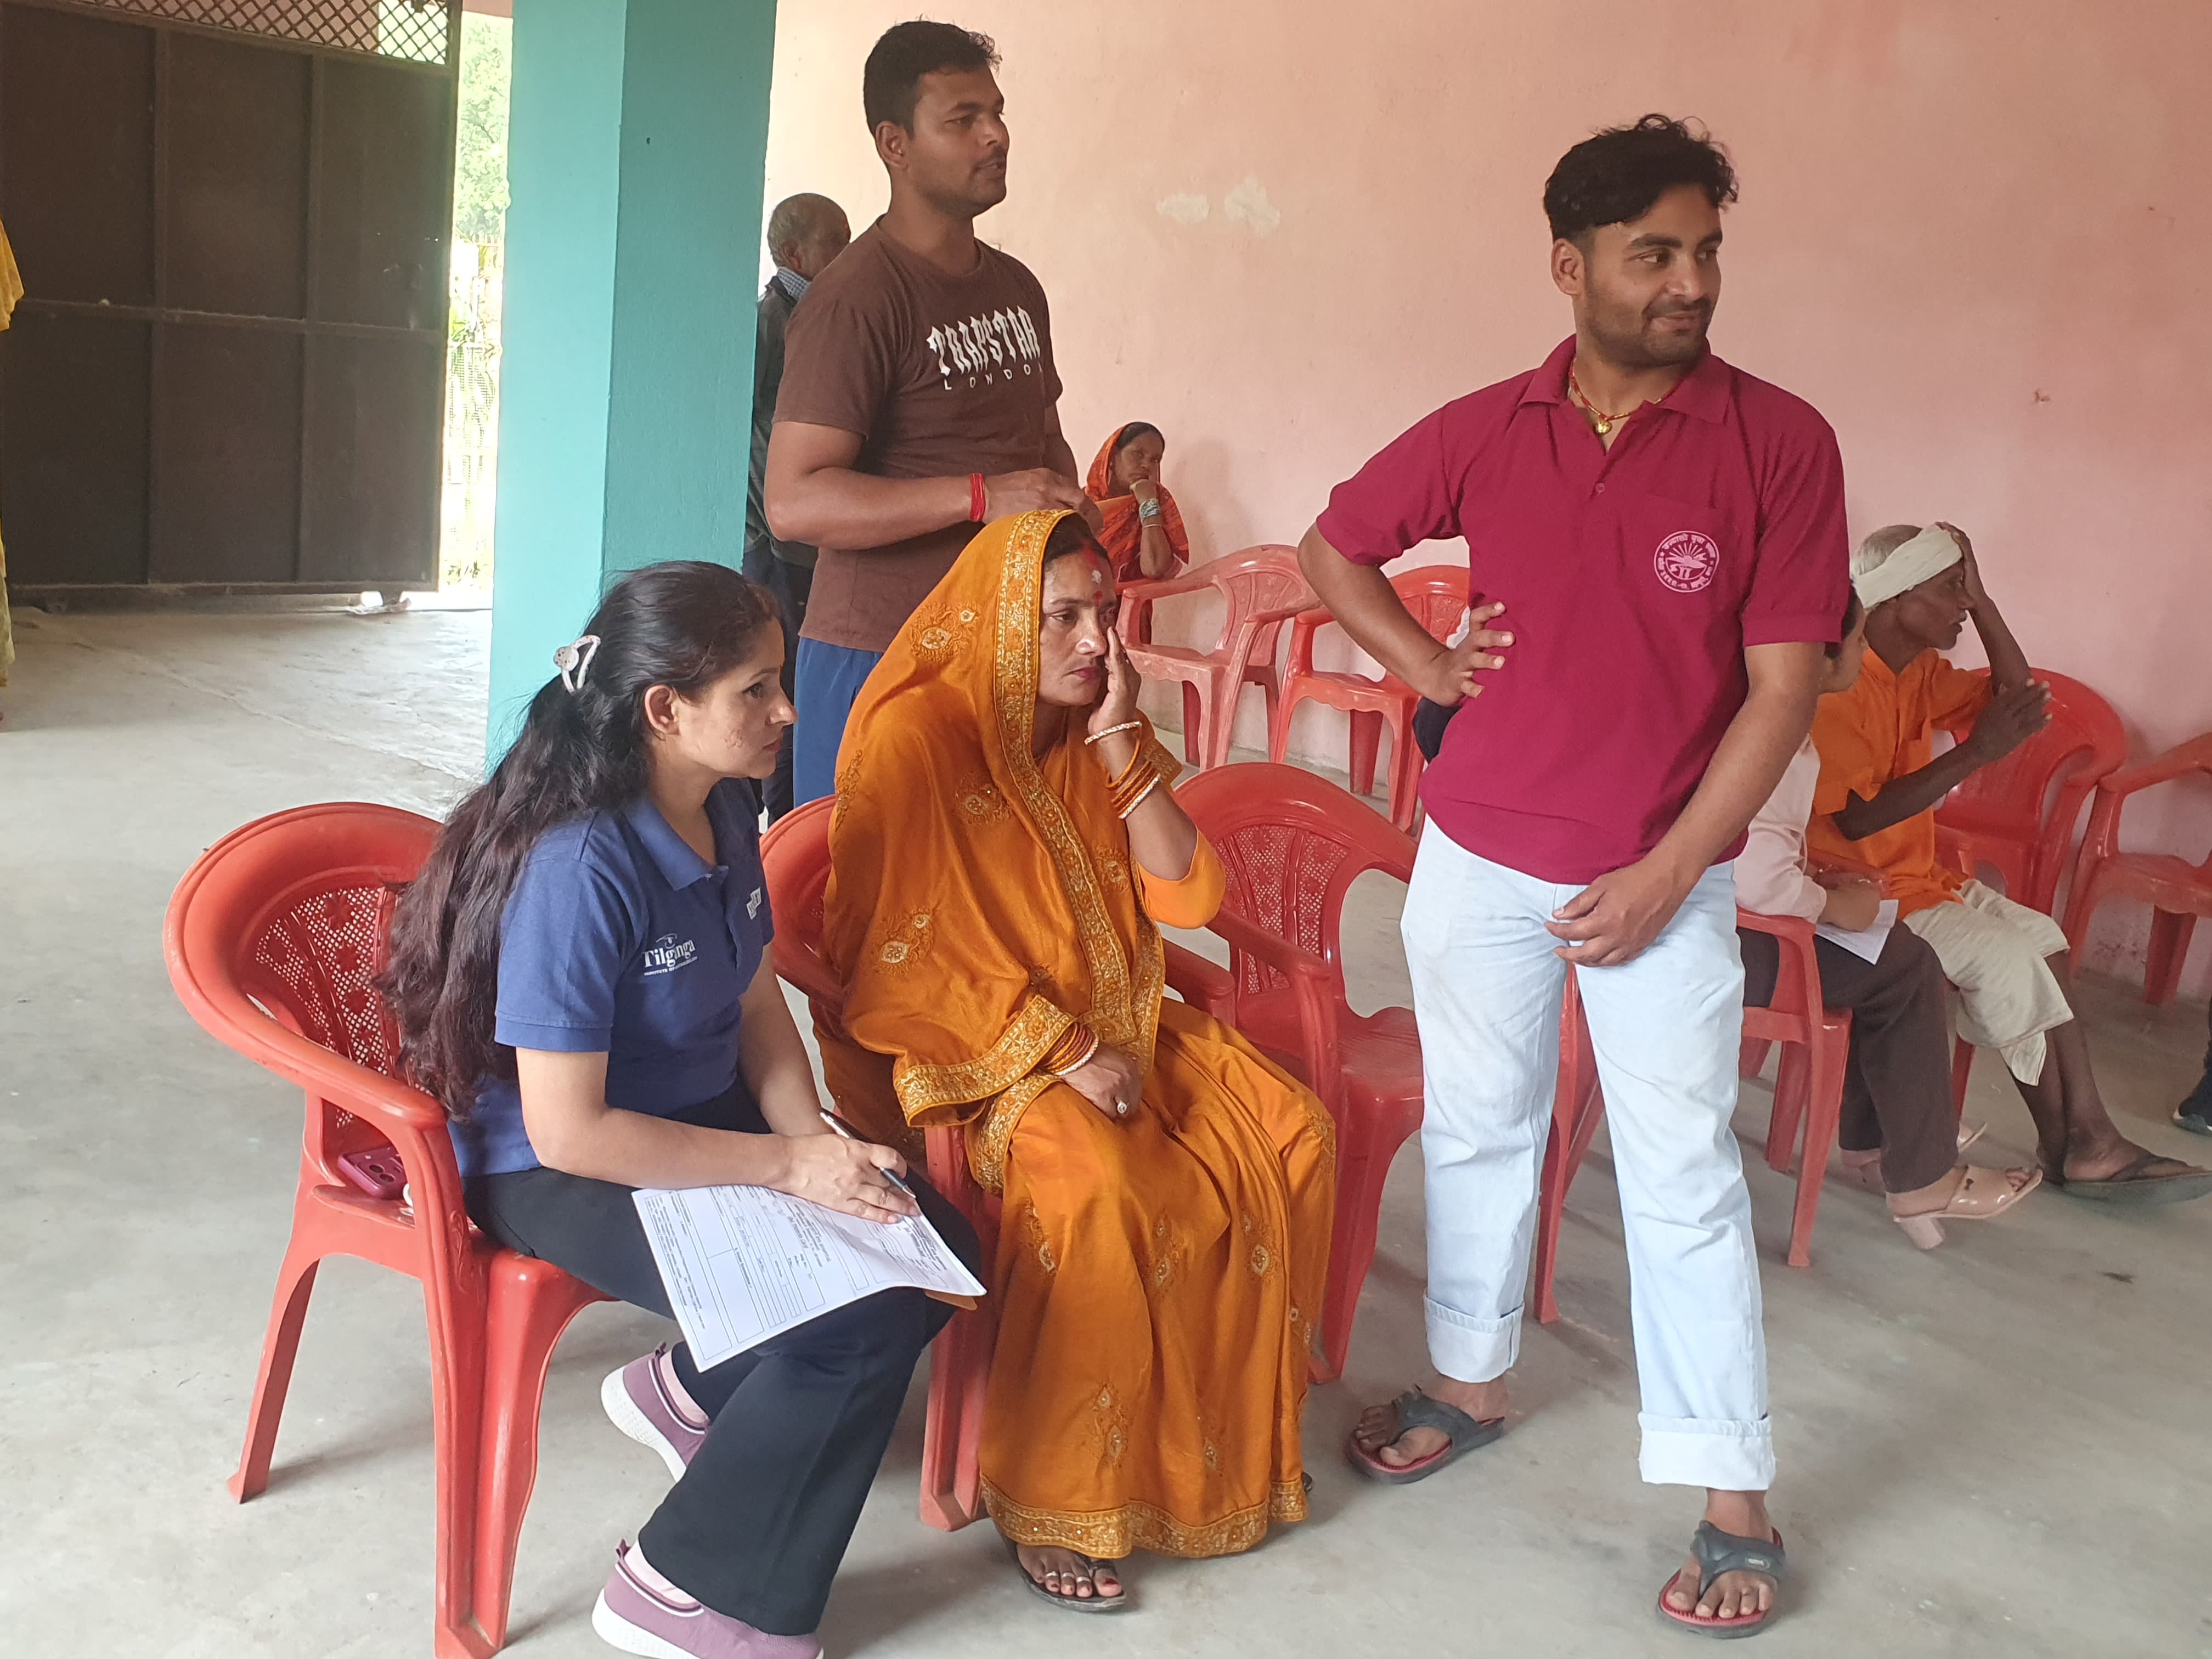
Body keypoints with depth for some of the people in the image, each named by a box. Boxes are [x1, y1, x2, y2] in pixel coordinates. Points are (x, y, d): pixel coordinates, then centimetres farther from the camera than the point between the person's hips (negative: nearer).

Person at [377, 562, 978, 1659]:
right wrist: (788, 1167, -22)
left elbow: (758, 1006, 8)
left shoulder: (724, 815, -3)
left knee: (939, 1250, -4)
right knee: (857, 1318, -21)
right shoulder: (580, 869, -29)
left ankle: (685, 1391, 18)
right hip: (559, 1172, -8)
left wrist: (817, 1141, -10)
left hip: (703, 1121, 8)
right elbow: (567, 1130, -26)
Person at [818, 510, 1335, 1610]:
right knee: (1103, 1191, -33)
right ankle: (1050, 1506, -15)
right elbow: (905, 954, -17)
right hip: (963, 1053, -7)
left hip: (1115, 1027, 7)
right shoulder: (915, 737, -14)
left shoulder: (1102, 737, 7)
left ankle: (1231, 1431, 7)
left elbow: (1187, 898, 0)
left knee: (1291, 1138, -9)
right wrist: (1065, 1054, -20)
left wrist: (1120, 745, -11)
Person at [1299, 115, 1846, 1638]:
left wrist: (1663, 880, -13)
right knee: (1479, 1129, 16)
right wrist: (1423, 662, 0)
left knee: (1684, 1176, 2)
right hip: (1480, 862, 3)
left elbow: (1782, 689, -10)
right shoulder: (1484, 434, -2)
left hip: (1668, 877, -3)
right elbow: (1334, 548, 14)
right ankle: (1471, 1385, 37)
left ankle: (1736, 1503, 15)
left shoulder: (1778, 443, -10)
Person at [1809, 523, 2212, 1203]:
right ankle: (2069, 1146, 3)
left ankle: (2087, 1137, 0)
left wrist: (1981, 599, -3)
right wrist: (1978, 751, -30)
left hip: (1913, 874, 10)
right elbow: (1859, 819, -28)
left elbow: (2016, 695, 7)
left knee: (2040, 938, 4)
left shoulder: (1917, 673, 8)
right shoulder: (1840, 684, -22)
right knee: (2005, 957, -15)